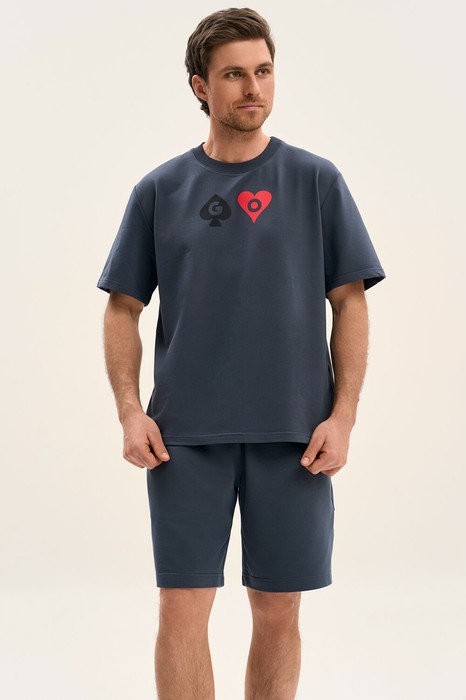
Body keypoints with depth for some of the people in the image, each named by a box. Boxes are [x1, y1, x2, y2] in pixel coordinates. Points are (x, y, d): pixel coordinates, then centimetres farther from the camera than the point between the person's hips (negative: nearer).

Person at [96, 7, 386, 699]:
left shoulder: (316, 181, 5)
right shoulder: (161, 190, 7)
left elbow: (350, 305, 4)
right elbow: (123, 309, 9)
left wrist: (342, 416, -5)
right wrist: (130, 411, -4)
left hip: (293, 437, 0)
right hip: (186, 436, 0)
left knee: (278, 614, 7)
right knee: (182, 612, -1)